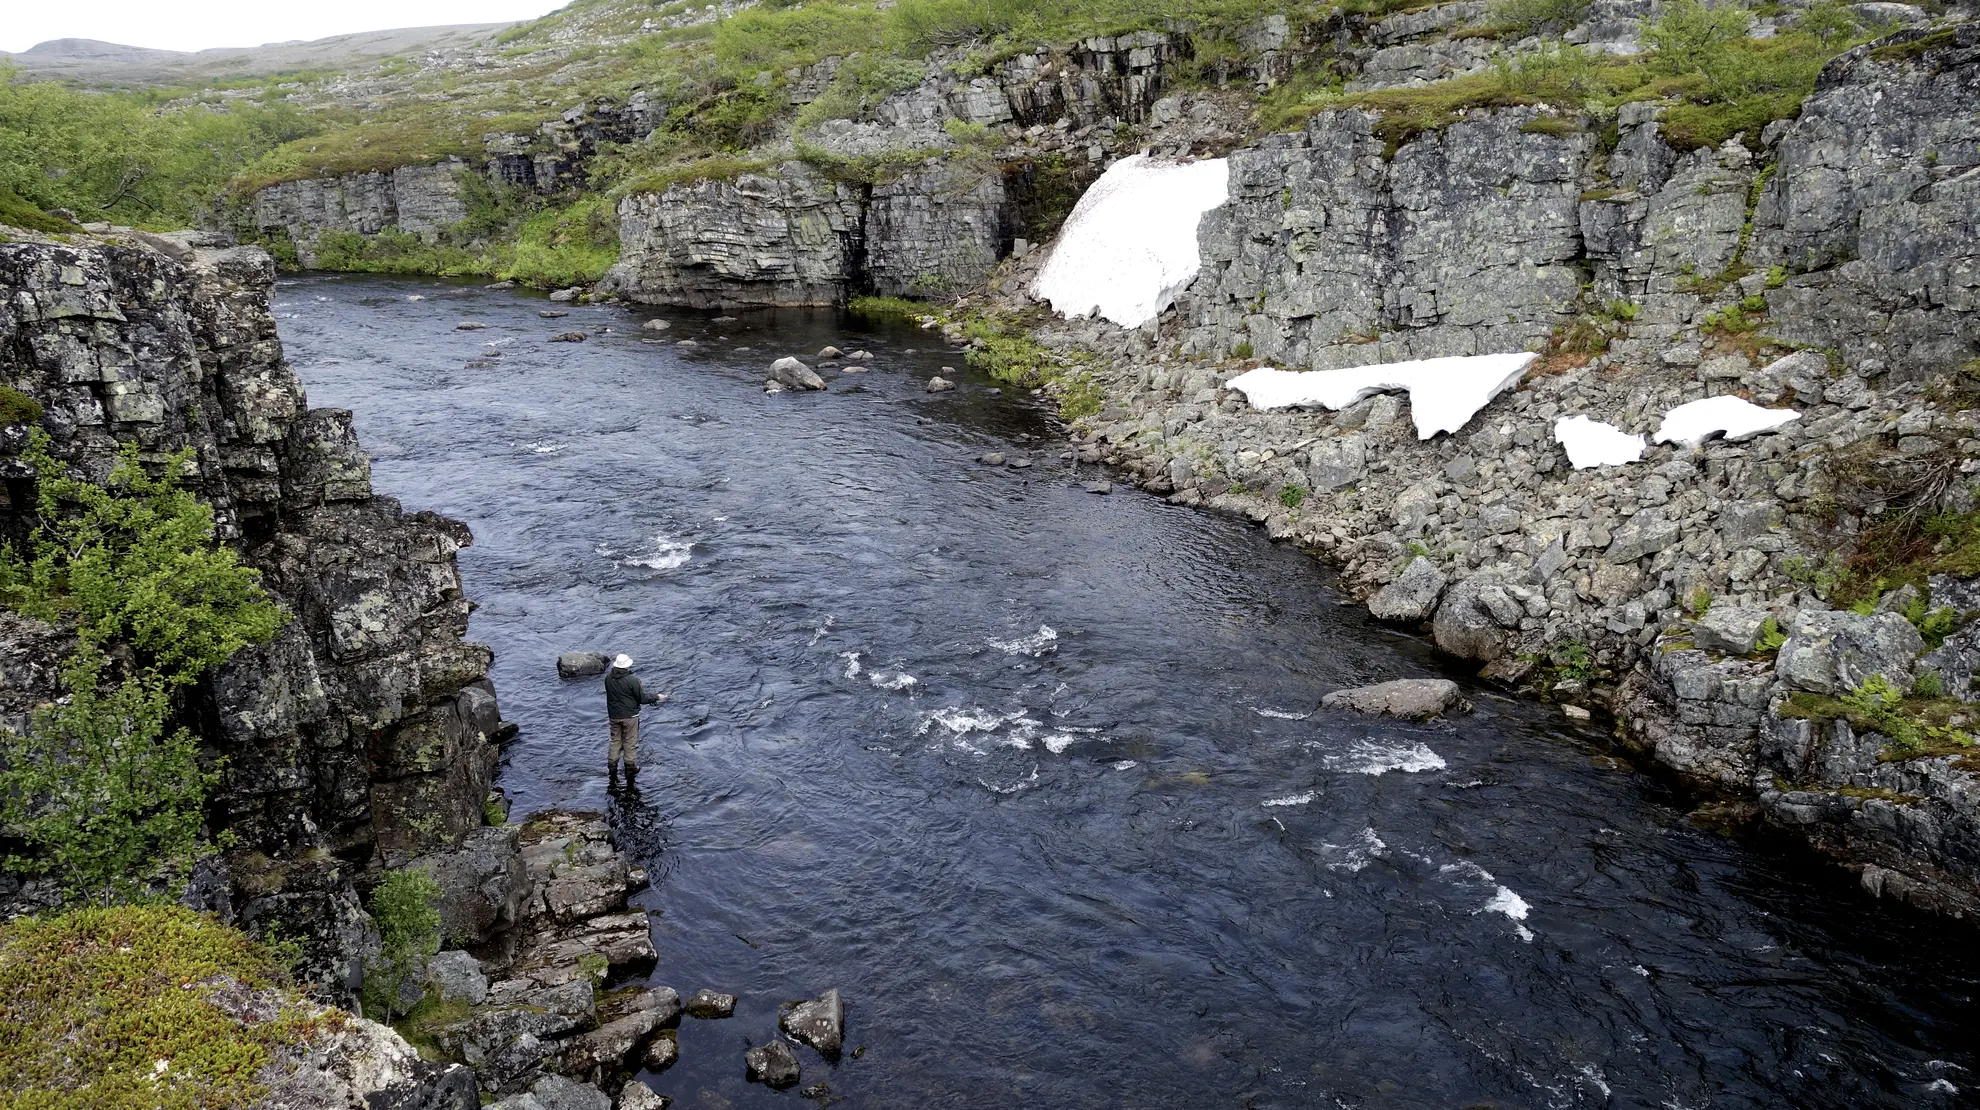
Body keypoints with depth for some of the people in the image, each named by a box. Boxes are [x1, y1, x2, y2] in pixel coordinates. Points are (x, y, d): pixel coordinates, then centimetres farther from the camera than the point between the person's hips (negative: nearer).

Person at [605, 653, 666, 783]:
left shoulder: (608, 678, -5)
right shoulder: (632, 680, -21)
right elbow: (642, 698, -15)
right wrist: (656, 697, 1)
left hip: (614, 715, 4)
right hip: (629, 716, -4)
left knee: (615, 741, 16)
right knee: (630, 743, 10)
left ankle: (612, 768, 20)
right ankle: (630, 767, 20)